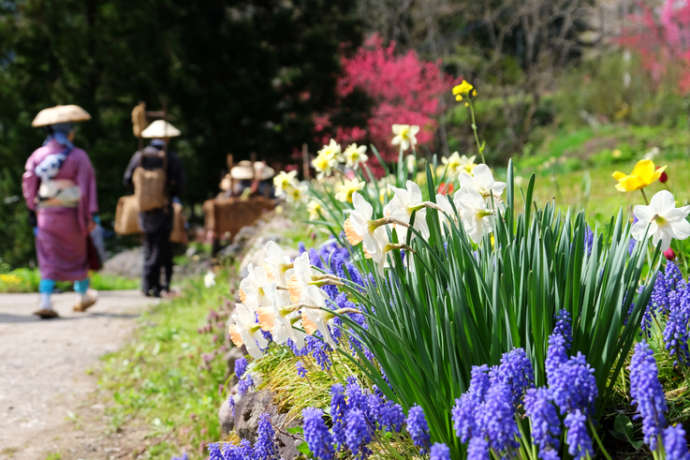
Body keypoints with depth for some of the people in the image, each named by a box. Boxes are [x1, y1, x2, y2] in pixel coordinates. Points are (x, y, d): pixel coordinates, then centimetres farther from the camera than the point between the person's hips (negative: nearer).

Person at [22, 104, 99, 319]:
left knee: (49, 259, 4)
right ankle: (84, 296, 32)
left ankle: (45, 302, -9)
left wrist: (33, 212, 13)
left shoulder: (38, 155, 2)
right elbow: (86, 186, -11)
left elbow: (28, 184, 4)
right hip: (70, 214, -2)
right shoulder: (77, 156, -8)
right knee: (78, 255, 16)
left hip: (45, 215, 2)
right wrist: (91, 215, -8)